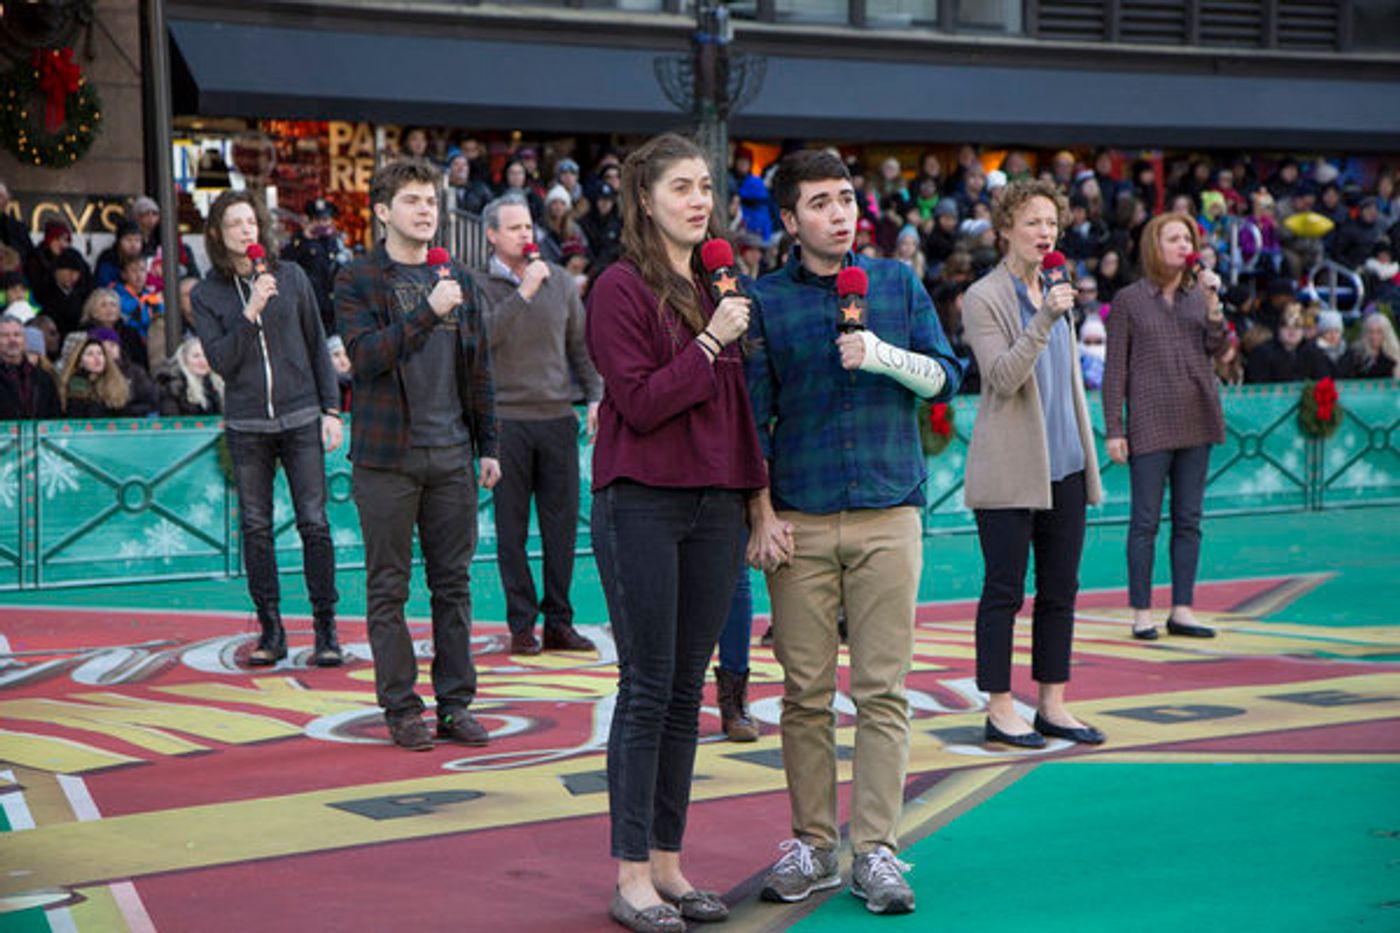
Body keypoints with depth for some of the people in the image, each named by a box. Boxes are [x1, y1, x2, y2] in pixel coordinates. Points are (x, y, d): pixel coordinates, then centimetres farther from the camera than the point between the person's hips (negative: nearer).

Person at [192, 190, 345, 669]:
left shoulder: (292, 277, 5)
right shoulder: (207, 295, 3)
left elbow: (317, 347, 9)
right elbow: (220, 361, -8)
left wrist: (331, 409, 4)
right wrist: (250, 312, -18)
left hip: (301, 418, 0)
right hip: (246, 426, 0)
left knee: (313, 522, -4)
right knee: (255, 528, 4)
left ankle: (325, 629, 5)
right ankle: (271, 630, 14)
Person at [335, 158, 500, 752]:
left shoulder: (458, 281, 13)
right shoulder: (358, 281, -1)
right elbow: (365, 356, -16)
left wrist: (487, 446, 12)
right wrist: (427, 311, -23)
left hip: (452, 456, 4)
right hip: (387, 457, -4)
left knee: (454, 584, 7)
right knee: (388, 587, 1)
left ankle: (456, 704, 14)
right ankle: (401, 708, 9)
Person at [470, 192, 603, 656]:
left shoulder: (559, 280, 11)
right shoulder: (477, 284, 0)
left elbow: (580, 344, 15)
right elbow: (483, 335, -17)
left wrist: (595, 396, 4)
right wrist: (524, 292, -19)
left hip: (558, 416, 3)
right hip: (506, 420, -3)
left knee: (562, 523, 5)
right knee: (512, 527, 1)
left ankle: (558, 621, 13)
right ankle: (521, 623, 8)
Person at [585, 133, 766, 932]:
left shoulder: (716, 286, 14)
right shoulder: (622, 287, -7)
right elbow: (639, 402, -14)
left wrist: (757, 494, 14)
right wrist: (709, 342, -16)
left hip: (716, 505, 6)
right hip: (642, 502, -6)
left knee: (686, 691, 9)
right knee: (647, 689, -4)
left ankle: (668, 863, 16)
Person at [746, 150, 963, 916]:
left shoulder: (897, 282, 8)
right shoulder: (766, 300, 4)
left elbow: (946, 377, 7)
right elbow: (753, 415, 4)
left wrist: (884, 355, -11)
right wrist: (761, 515, -3)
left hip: (887, 514, 1)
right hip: (800, 521, 0)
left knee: (882, 690, 0)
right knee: (806, 692, 3)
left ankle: (876, 850, 6)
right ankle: (812, 846, 14)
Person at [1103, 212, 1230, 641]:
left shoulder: (1200, 293, 10)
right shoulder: (1129, 300, 0)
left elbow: (1217, 347, -1)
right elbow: (1115, 368, -1)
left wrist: (1213, 303, -15)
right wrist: (1113, 429, -7)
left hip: (1196, 420, 4)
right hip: (1150, 422, -4)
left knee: (1189, 520, 6)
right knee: (1146, 521, -2)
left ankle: (1182, 610, 12)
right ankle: (1142, 613, 4)